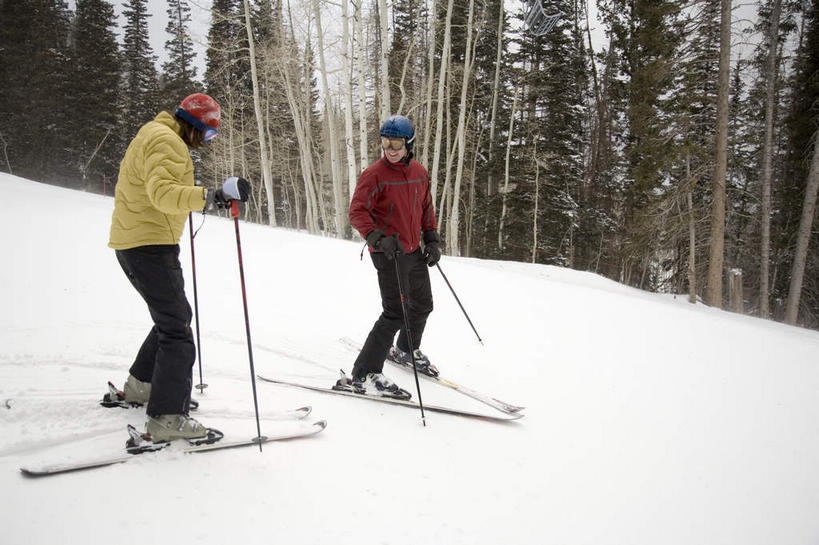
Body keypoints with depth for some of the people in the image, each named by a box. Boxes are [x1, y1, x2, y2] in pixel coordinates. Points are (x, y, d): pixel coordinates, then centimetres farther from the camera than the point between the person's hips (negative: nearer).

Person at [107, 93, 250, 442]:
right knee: (177, 328, -11)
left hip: (132, 243, 11)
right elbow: (162, 193, -29)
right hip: (151, 245, -11)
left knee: (172, 319, 21)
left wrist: (195, 196, 33)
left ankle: (140, 386, 34)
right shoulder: (167, 141, -14)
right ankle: (167, 418, -13)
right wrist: (209, 197, -40)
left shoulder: (154, 135, 20)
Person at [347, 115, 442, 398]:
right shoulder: (374, 174, -13)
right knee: (396, 313, -14)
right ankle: (364, 374, -7)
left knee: (422, 305, 20)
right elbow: (357, 212, -17)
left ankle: (406, 351, 45)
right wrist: (378, 238, -31)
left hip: (415, 251, 8)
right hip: (389, 253, -8)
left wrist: (432, 238, 10)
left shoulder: (419, 172, 7)